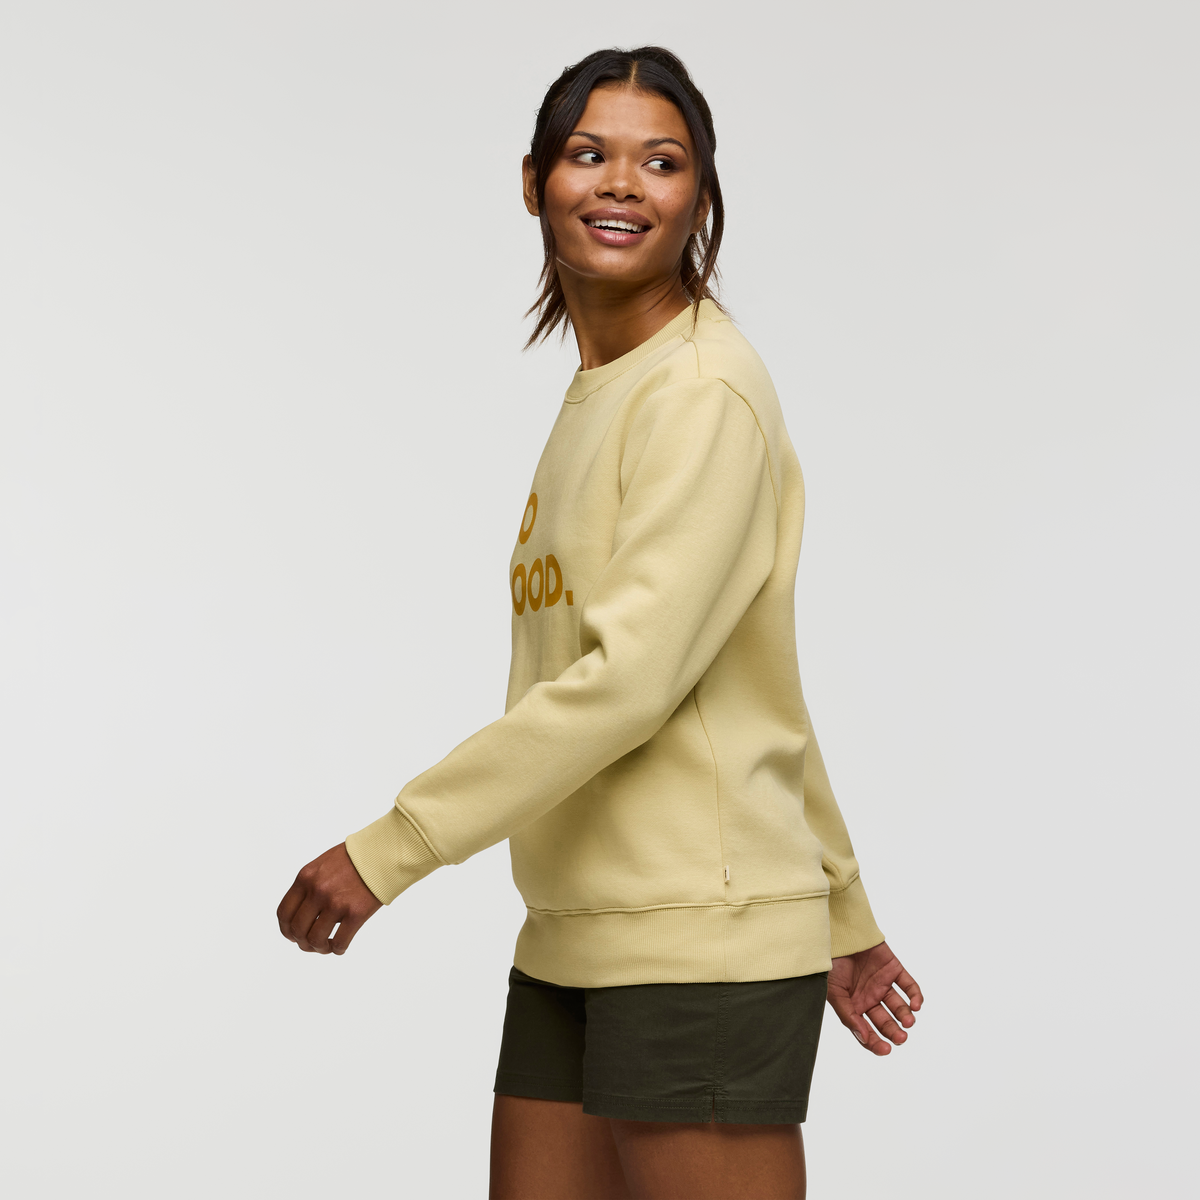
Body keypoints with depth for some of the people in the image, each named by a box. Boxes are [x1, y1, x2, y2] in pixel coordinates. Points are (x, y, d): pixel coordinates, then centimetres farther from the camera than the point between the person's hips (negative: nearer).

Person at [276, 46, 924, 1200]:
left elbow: (634, 674, -20)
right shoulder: (597, 396, 16)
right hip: (572, 939, 8)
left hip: (703, 941, -8)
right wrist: (844, 915, 23)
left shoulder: (704, 391, -11)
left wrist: (391, 847, -18)